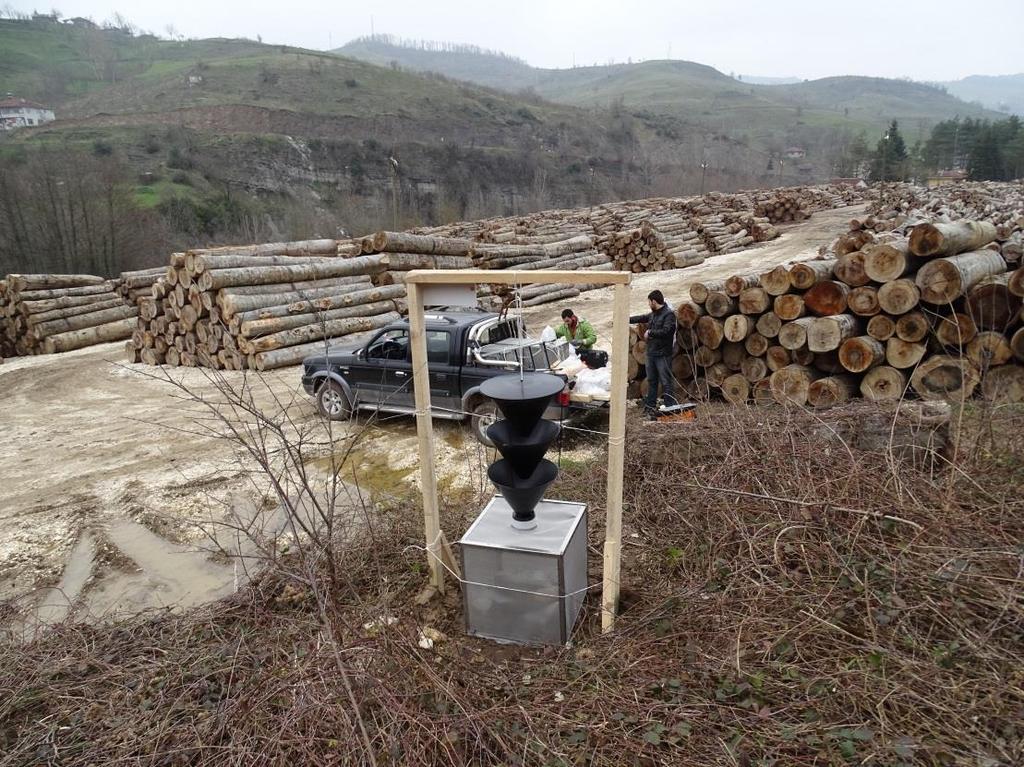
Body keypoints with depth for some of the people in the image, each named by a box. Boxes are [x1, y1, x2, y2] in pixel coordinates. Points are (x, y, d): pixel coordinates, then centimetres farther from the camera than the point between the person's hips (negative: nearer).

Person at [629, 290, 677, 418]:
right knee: (651, 381, 16)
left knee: (666, 382, -8)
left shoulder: (669, 314, -12)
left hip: (663, 355, -9)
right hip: (651, 353, 9)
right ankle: (650, 406, 25)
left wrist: (650, 332, -13)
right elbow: (640, 318, 28)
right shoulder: (653, 314, 14)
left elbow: (666, 331, -23)